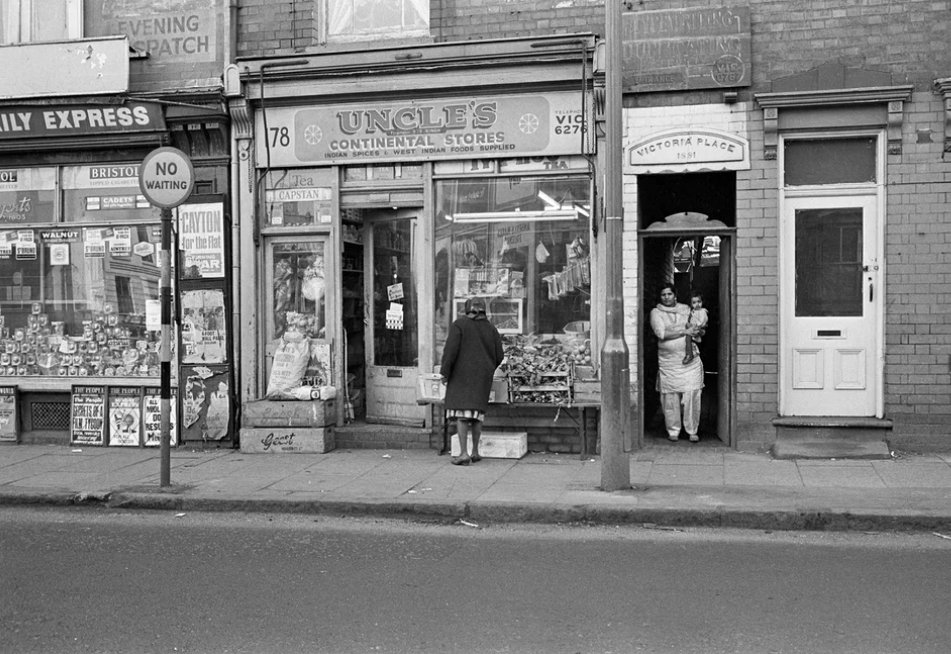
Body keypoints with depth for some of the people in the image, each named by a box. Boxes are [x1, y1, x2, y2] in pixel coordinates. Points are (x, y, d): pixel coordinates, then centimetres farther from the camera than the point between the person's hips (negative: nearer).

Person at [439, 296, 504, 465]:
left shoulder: (459, 324, -4)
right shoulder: (491, 328, 7)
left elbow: (451, 349, -13)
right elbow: (499, 355, 6)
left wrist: (444, 372, -7)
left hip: (462, 375, -4)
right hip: (482, 376, 4)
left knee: (461, 413, -4)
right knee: (477, 412, 13)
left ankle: (463, 453, -11)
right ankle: (475, 451, 17)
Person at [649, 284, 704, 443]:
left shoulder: (686, 309, 14)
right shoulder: (656, 312, 4)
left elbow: (697, 330, 21)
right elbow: (661, 333, -11)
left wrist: (696, 330, -3)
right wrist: (684, 331, -12)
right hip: (668, 362, -1)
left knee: (692, 396, -5)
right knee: (670, 398, -1)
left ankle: (692, 431, 6)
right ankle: (673, 431, 13)